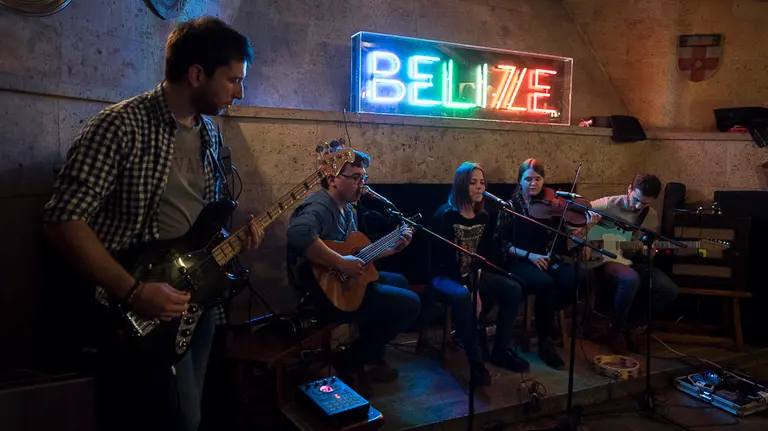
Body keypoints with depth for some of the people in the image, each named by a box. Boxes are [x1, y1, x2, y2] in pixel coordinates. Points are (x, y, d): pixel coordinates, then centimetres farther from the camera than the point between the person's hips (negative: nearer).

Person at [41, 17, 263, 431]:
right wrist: (133, 291, -25)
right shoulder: (121, 125, -17)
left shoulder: (210, 135, 8)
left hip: (195, 300, 8)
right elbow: (63, 220, -20)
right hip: (140, 316, -7)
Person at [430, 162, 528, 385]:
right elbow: (444, 259, -20)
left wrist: (476, 286, -11)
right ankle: (475, 362, -24)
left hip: (474, 275, 7)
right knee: (462, 297, -37)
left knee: (513, 289, -10)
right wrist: (468, 287, -24)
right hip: (445, 276, -7)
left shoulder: (483, 217, 4)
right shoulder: (445, 215, -16)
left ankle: (501, 350, 3)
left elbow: (484, 256, 4)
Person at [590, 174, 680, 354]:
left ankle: (634, 326, 6)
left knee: (669, 290, -15)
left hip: (634, 261, 6)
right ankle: (616, 331, -14)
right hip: (605, 260, -6)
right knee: (631, 280, -38)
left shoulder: (652, 216, 7)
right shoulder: (608, 204, -11)